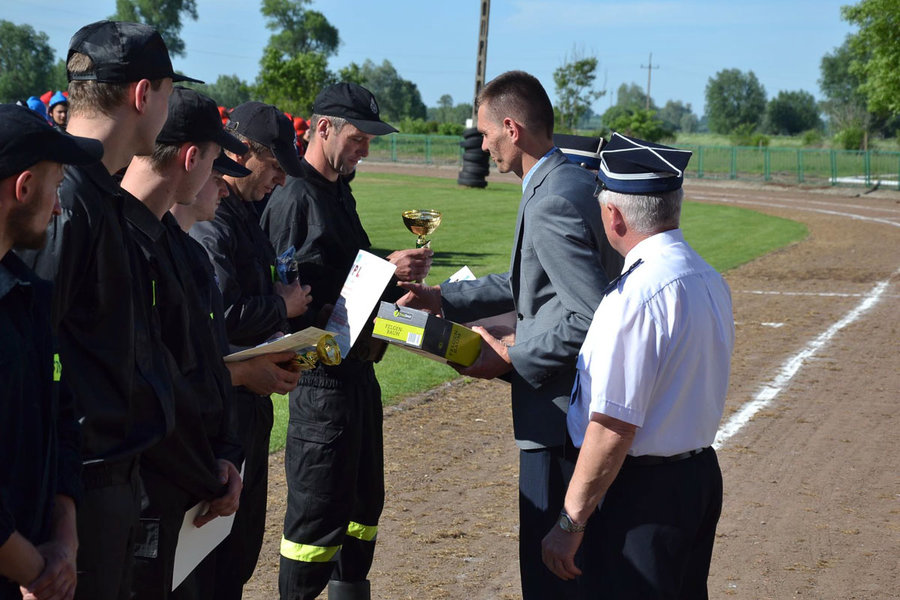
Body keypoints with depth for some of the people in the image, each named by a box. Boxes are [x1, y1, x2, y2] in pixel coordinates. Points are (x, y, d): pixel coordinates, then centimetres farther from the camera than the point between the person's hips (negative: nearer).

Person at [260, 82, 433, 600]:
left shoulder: (339, 193, 17)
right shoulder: (295, 198, -15)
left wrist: (402, 273, 2)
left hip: (358, 370, 10)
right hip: (322, 377, -10)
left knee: (364, 499, 17)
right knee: (319, 508, -4)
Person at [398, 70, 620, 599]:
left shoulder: (551, 204, -21)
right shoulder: (576, 181, 10)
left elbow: (592, 316, -28)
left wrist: (513, 359, -18)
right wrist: (443, 297, 18)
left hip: (559, 416, -10)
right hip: (576, 405, 10)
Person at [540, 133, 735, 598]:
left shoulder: (636, 296, -22)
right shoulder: (710, 280, 7)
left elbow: (613, 429, -23)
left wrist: (570, 523, -15)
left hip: (639, 491, -9)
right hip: (702, 477, 9)